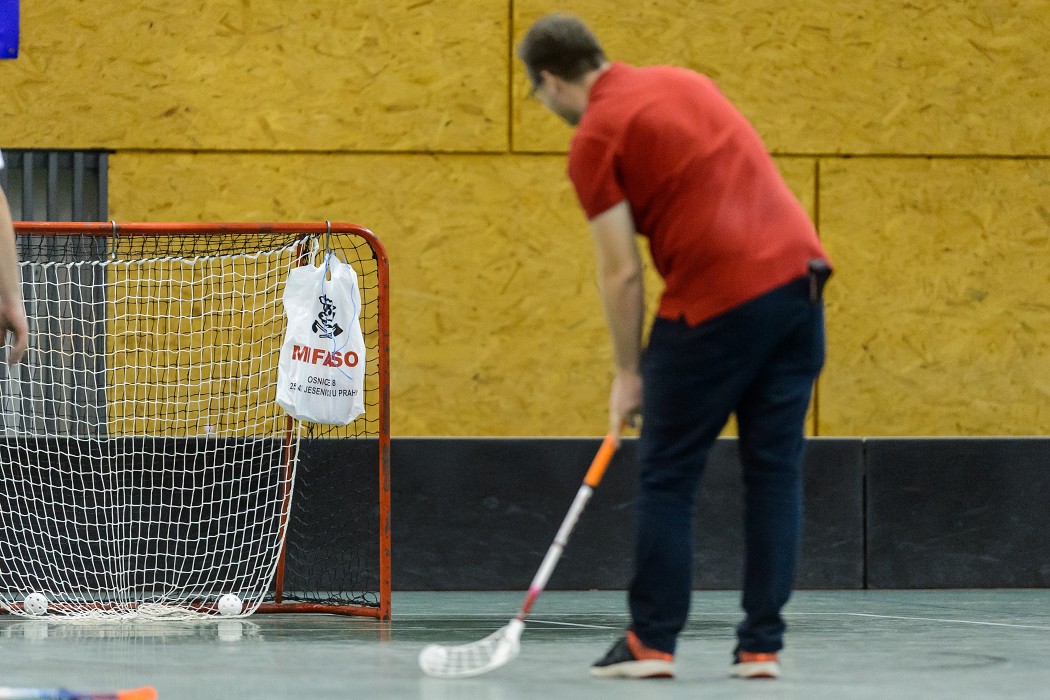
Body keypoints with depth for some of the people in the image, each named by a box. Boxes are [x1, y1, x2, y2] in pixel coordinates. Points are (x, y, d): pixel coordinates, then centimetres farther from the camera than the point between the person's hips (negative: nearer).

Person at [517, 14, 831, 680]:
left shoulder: (595, 138, -3)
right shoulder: (684, 82, 18)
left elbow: (621, 271, -5)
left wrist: (628, 372, 5)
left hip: (718, 300, -7)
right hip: (798, 273, 7)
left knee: (668, 478, 7)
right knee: (775, 471, 8)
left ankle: (653, 642, 9)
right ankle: (763, 645, 7)